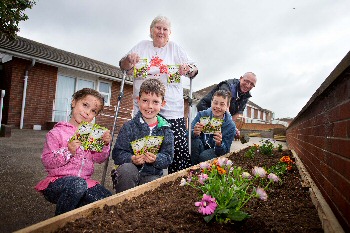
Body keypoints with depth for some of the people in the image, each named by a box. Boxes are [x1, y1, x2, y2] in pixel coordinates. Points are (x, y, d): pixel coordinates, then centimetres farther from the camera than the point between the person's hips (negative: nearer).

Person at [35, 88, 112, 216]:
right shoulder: (57, 133, -4)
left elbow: (98, 159, 9)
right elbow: (47, 161, -8)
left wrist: (105, 145, -8)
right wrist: (68, 152, -22)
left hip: (84, 180, 4)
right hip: (59, 180, -4)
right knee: (78, 184, -37)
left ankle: (76, 205, 10)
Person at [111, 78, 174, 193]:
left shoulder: (166, 130, 3)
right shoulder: (129, 127, -1)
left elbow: (168, 157, 0)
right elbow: (117, 154, -5)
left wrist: (156, 159, -22)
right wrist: (132, 159, -25)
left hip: (152, 175, 0)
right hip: (128, 175, 0)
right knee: (126, 169, -33)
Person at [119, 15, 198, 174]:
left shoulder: (175, 48, 12)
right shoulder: (142, 46, 15)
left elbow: (193, 70, 9)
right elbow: (124, 68, 12)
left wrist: (188, 69, -15)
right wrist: (129, 59, -10)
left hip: (172, 109, -1)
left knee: (179, 149, -8)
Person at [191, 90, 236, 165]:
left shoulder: (231, 126, -14)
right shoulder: (201, 115, -12)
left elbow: (225, 151, -11)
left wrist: (219, 144, -34)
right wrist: (194, 133, -37)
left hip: (216, 151, -2)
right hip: (200, 149, 2)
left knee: (204, 156, -33)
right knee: (195, 141, -29)